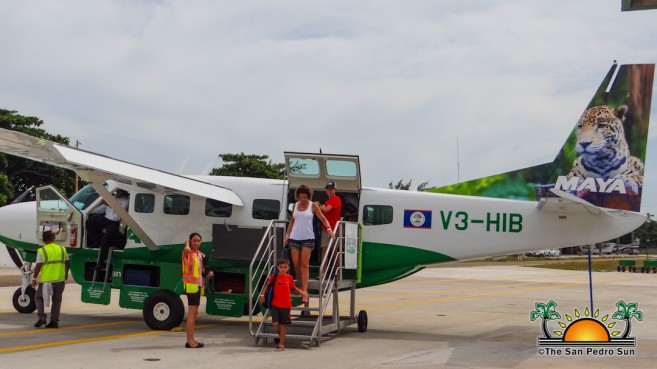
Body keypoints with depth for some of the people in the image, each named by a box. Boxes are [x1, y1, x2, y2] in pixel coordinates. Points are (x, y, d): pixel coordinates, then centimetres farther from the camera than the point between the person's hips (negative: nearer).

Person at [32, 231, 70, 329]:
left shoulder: (42, 251, -7)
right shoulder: (62, 249, 6)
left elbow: (38, 266, -10)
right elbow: (67, 263, 10)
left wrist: (35, 278, -3)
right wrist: (66, 274, 24)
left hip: (46, 280, -3)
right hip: (60, 279, 3)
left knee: (39, 298, 13)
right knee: (57, 300, 11)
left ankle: (41, 317, -1)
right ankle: (54, 321, 8)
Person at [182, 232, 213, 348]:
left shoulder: (200, 254, 14)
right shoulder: (187, 253, -9)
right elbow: (187, 249, -35)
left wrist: (209, 273, 5)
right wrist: (187, 243, -14)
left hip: (198, 285, 9)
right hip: (191, 285, -9)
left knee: (194, 313, 13)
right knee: (192, 313, -11)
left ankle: (191, 340, 21)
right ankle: (190, 341, -10)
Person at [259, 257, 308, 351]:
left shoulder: (289, 278, 2)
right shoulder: (274, 277, -3)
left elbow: (294, 288, 15)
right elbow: (267, 286, 9)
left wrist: (302, 293, 1)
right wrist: (263, 295, -4)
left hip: (285, 305, 1)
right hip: (275, 304, -1)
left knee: (282, 325, 6)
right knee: (275, 324, -11)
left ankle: (281, 344, 15)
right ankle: (280, 331, 24)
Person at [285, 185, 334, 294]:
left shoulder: (313, 206, 1)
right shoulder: (295, 206, 11)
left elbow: (323, 219, -2)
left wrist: (329, 228, -18)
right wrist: (287, 234, 12)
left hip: (308, 238, -4)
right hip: (294, 238, 4)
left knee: (304, 264, -11)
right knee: (296, 264, 1)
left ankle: (304, 290, -14)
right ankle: (301, 286, 16)